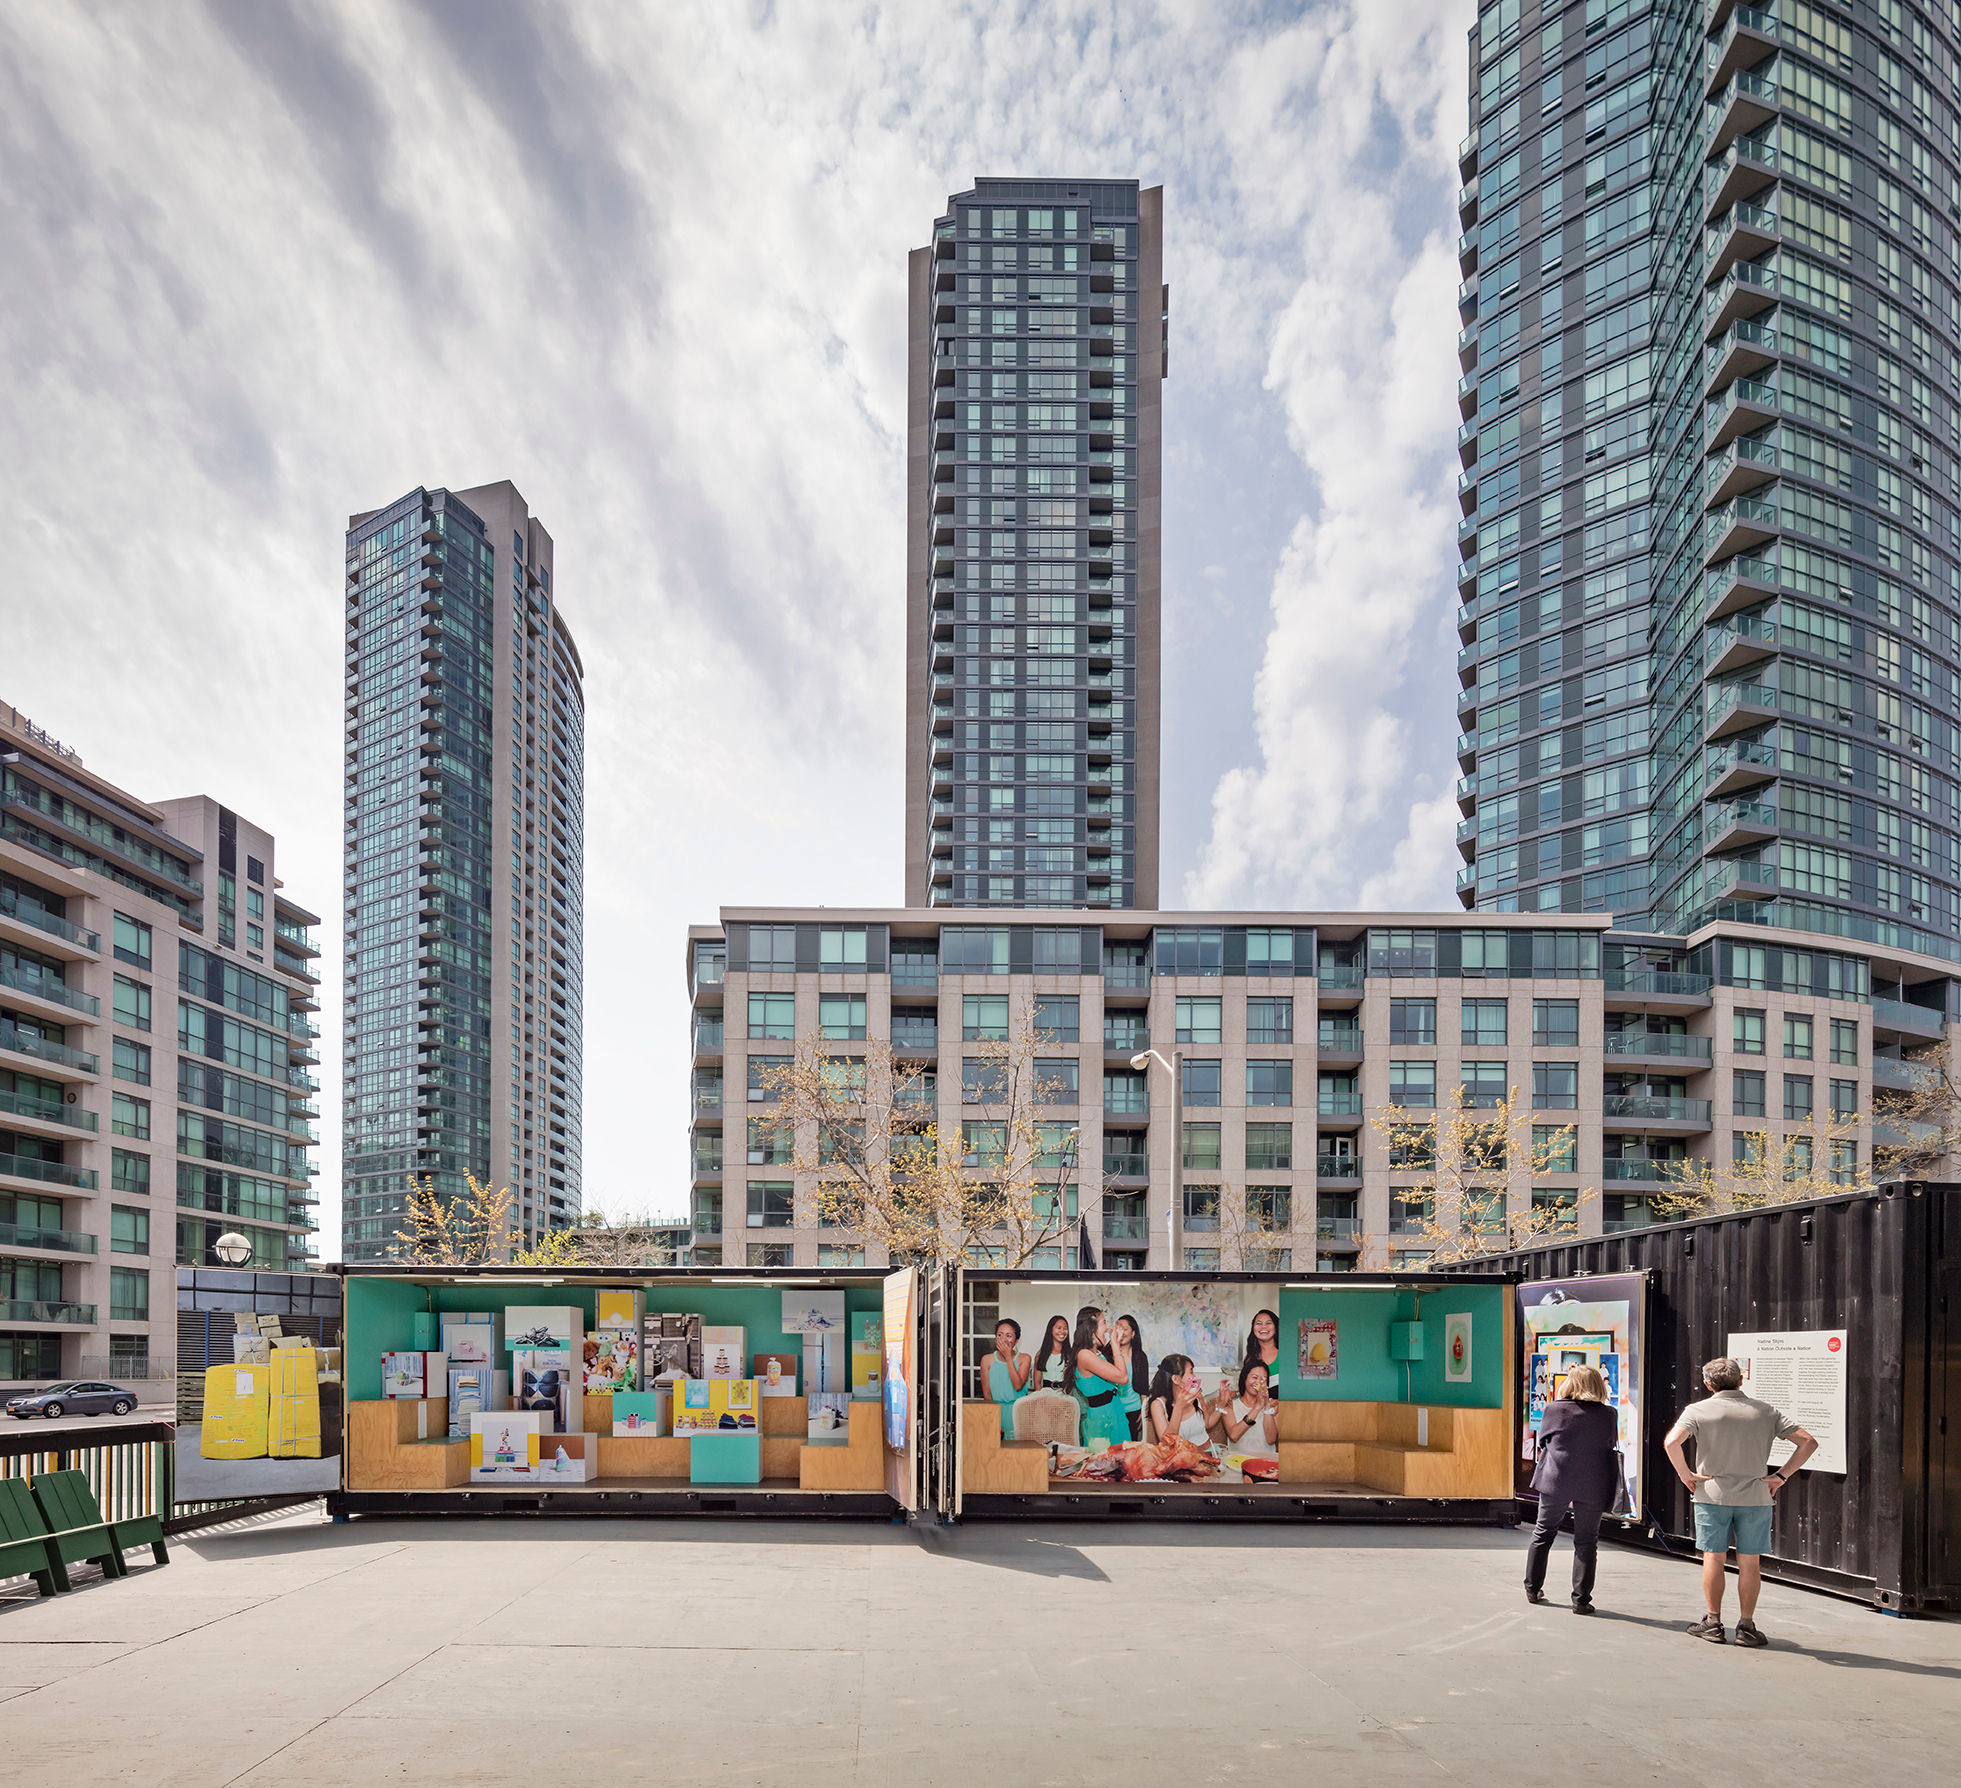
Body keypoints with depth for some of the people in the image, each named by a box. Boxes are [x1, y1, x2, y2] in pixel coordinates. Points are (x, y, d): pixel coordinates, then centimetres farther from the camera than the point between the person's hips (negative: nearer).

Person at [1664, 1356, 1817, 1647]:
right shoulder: (1766, 1412, 4)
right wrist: (1781, 1476, 1)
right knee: (1749, 1562, 8)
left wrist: (1685, 1474, -5)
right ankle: (1746, 1626, 11)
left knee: (1713, 1558, 9)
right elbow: (1807, 1443, 0)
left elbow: (1672, 1442, -18)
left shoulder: (1698, 1410, -3)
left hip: (1712, 1494, -1)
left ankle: (1713, 1623, 13)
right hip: (1755, 1496, 1)